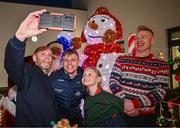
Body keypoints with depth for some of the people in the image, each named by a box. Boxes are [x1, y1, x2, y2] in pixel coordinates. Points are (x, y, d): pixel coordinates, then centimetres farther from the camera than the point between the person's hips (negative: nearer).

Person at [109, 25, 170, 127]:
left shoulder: (161, 65, 0)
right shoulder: (121, 60, 4)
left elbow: (160, 91, -9)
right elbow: (113, 82, -2)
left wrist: (135, 103, -20)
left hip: (146, 117, -1)